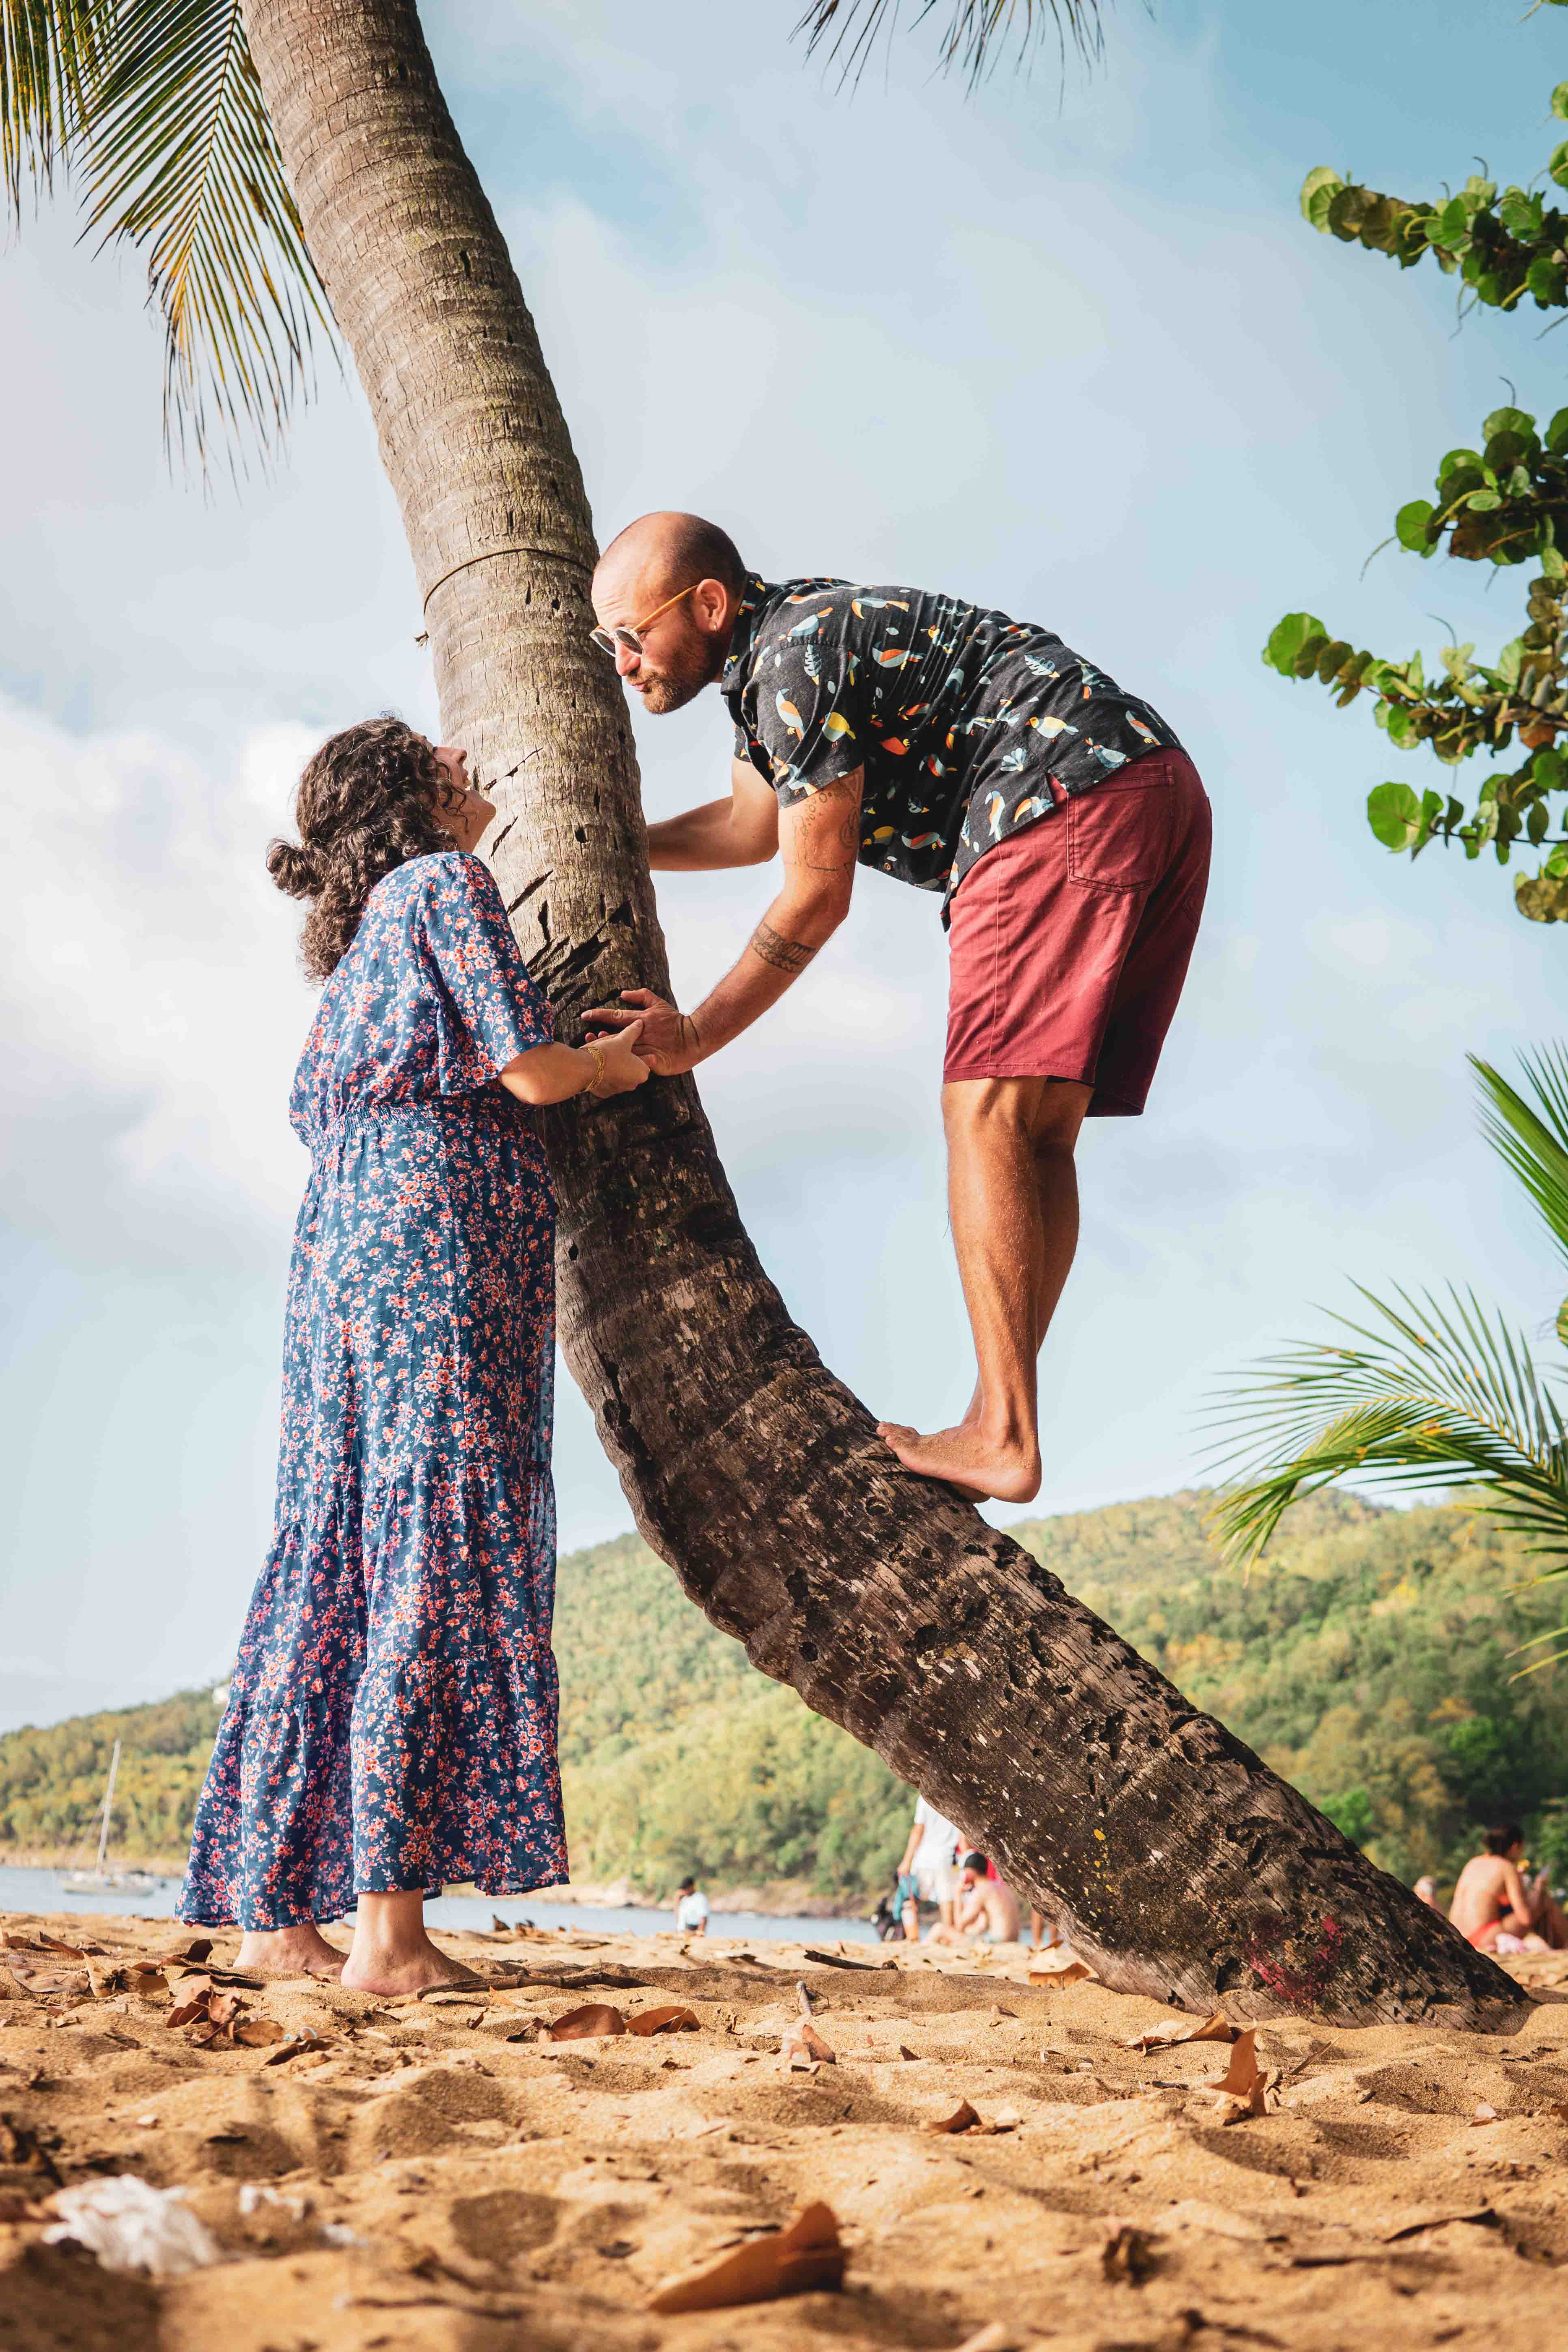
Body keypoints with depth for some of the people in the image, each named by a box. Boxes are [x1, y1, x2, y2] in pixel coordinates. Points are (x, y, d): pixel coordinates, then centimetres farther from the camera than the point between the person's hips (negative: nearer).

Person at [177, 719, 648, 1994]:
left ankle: (279, 1911, 5)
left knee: (337, 1559, 5)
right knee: (440, 1553, -12)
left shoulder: (359, 932, 26)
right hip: (441, 1231, -8)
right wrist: (617, 1063, 13)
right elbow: (529, 1069, -9)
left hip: (344, 1245, 9)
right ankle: (392, 1927, -15)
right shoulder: (445, 881, 1)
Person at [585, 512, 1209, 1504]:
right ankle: (1007, 1423, 7)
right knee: (1038, 1130, 7)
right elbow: (753, 821, 38)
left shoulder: (797, 652, -9)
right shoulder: (774, 637, 23)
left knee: (988, 1111, -15)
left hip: (1074, 792, -11)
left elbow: (816, 897, -7)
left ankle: (1003, 1441, -20)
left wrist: (695, 1036, 1)